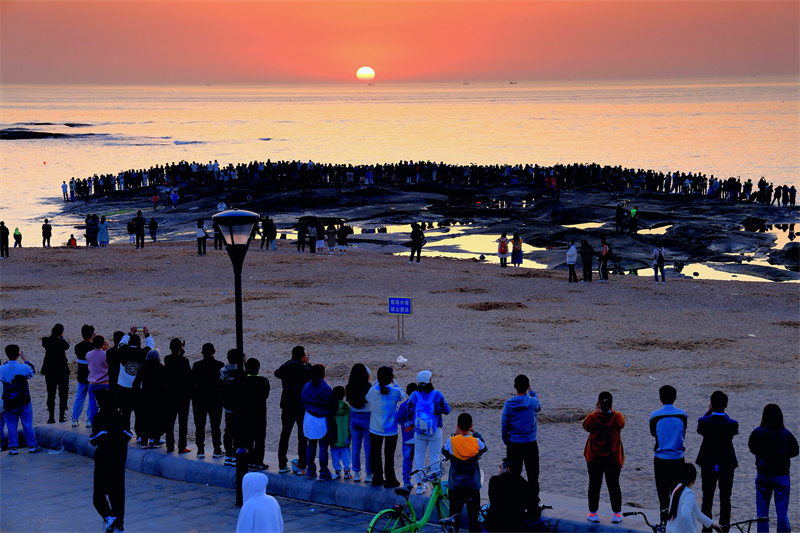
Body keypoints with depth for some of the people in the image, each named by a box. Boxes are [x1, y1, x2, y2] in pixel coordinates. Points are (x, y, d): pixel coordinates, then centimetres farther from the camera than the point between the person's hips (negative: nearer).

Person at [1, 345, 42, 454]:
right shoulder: (24, 367, -13)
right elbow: (32, 372, 9)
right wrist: (25, 359, 17)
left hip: (9, 403, 0)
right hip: (24, 402, 0)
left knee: (11, 426, 9)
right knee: (28, 424, 10)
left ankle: (13, 448, 11)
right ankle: (32, 446, 15)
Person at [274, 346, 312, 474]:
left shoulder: (285, 368, -2)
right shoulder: (305, 371, -16)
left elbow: (277, 373, 20)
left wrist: (289, 362, 21)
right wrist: (308, 365, 5)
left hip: (287, 407, 4)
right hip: (302, 408, -4)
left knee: (284, 436, 14)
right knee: (302, 438, 4)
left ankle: (282, 465, 18)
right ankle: (301, 467, 3)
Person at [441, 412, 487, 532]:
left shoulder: (451, 441, -15)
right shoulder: (476, 442, -12)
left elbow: (445, 452, 6)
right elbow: (484, 448, 11)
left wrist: (454, 435, 7)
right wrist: (475, 433, 13)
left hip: (455, 486, 0)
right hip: (473, 486, 0)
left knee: (454, 517, 11)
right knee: (473, 517, 8)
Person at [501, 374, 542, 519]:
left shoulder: (508, 404, -6)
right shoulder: (533, 401, -7)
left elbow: (504, 425, -2)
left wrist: (506, 442, 11)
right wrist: (532, 391, 27)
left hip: (513, 446, 1)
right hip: (530, 445, -1)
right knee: (533, 479, 5)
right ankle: (533, 510, 5)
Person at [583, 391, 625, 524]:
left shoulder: (592, 418, -18)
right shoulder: (618, 417, -14)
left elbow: (586, 425, 5)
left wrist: (596, 411, 10)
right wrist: (611, 410, 12)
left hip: (594, 458, -1)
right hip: (613, 458, 1)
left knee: (594, 485, 11)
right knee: (614, 485, 12)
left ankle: (593, 513, 16)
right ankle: (616, 514, 15)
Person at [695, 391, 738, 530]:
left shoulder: (704, 421, -17)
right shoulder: (732, 424, -17)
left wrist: (709, 412, 8)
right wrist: (724, 414, 12)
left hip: (707, 466, 1)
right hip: (727, 466, -1)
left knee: (707, 498, 12)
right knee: (725, 499, 10)